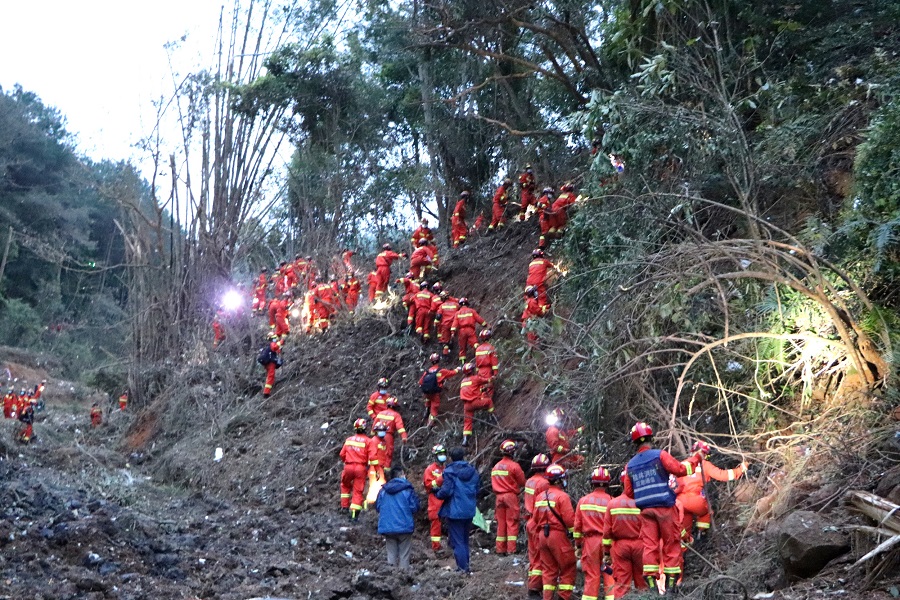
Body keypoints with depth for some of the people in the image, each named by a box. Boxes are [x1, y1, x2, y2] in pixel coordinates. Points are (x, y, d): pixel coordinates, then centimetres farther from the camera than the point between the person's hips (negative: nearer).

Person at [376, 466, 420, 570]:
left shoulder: (383, 490, 2)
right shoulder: (407, 490, -9)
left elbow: (377, 507, 8)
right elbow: (415, 508, -8)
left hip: (386, 527, 4)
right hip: (404, 527, -4)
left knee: (391, 555, 12)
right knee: (404, 555, 5)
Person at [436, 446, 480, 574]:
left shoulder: (449, 471, -13)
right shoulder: (473, 471, 5)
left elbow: (446, 491, -20)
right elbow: (478, 490, 10)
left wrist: (438, 494, 0)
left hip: (455, 511, -6)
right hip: (469, 511, 6)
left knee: (457, 540, 1)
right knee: (465, 539, 19)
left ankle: (463, 567, -2)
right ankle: (465, 566, 24)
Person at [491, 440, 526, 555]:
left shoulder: (495, 467, 8)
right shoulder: (514, 466, -11)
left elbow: (493, 484, 12)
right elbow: (522, 482, -3)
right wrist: (517, 487, 16)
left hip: (499, 496, 6)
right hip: (511, 496, -5)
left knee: (501, 523, 10)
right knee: (512, 523, -2)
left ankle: (500, 548, 11)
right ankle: (511, 549, -6)